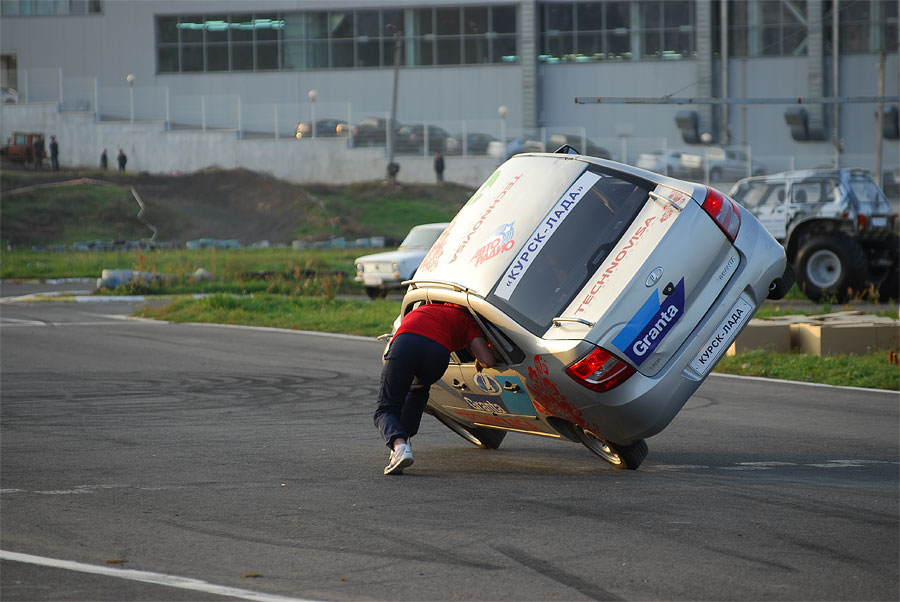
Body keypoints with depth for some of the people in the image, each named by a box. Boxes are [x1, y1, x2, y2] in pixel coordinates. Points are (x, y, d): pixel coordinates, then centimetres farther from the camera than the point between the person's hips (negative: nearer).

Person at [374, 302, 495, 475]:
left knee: (386, 410, 11)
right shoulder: (468, 321, 29)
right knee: (419, 389, 36)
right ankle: (403, 440, 24)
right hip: (438, 352, -1)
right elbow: (488, 361, 16)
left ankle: (399, 446, -19)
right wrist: (480, 361, 41)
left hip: (404, 344, 1)